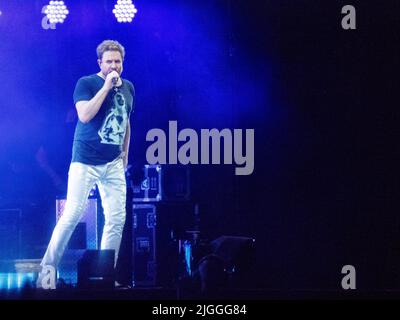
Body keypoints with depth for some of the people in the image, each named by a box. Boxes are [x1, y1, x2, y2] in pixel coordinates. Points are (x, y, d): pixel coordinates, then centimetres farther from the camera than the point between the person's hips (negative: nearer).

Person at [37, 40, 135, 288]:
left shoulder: (128, 88, 13)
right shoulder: (87, 83, -5)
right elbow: (85, 115, -20)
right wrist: (107, 86, -18)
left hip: (113, 164, 6)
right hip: (86, 161, -6)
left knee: (117, 219, -2)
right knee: (73, 214, -11)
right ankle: (47, 269, -3)